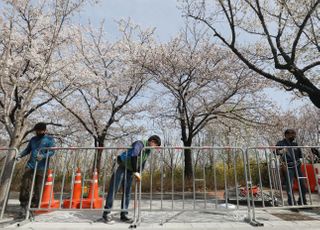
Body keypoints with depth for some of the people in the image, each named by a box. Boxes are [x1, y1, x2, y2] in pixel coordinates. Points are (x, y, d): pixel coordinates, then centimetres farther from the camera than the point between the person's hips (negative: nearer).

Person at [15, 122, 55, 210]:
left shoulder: (50, 139, 1)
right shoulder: (33, 139, 17)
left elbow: (51, 152, -9)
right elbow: (27, 150, 21)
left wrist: (43, 156, -27)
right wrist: (20, 155, 2)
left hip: (41, 167, -4)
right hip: (30, 165, 4)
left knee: (38, 186, 0)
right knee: (25, 183, -3)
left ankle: (34, 204, 9)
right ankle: (24, 202, 9)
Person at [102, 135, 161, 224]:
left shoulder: (148, 151, 6)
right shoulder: (139, 144, -21)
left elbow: (142, 163, 15)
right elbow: (133, 156, -38)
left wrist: (138, 174, 5)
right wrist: (135, 172, -34)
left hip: (130, 170, 8)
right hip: (121, 167, -8)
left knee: (127, 192, 6)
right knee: (113, 190, -6)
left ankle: (124, 215, 14)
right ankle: (106, 214, 2)